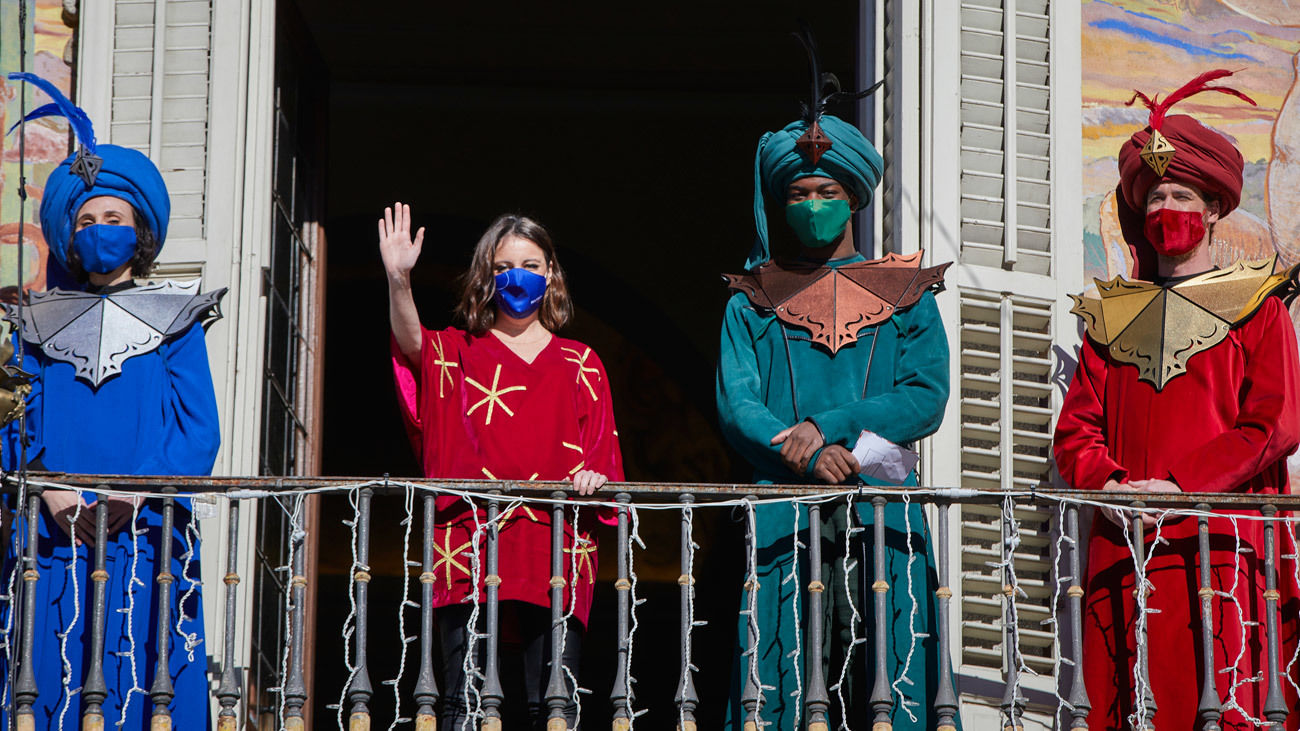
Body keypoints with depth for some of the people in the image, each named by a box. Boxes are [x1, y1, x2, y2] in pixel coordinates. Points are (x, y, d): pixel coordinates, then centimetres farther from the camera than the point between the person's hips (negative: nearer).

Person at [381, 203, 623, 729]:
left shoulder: (579, 364, 17)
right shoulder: (457, 354, 12)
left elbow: (601, 449, 13)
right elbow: (412, 343, -10)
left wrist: (592, 474, -11)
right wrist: (399, 280, -29)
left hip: (556, 542, 1)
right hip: (472, 542, -1)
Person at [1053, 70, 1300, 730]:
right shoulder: (1111, 316, 21)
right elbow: (1076, 426, 15)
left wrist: (1178, 485, -12)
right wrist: (1107, 482, -7)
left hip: (1222, 543, -3)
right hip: (1124, 544, 3)